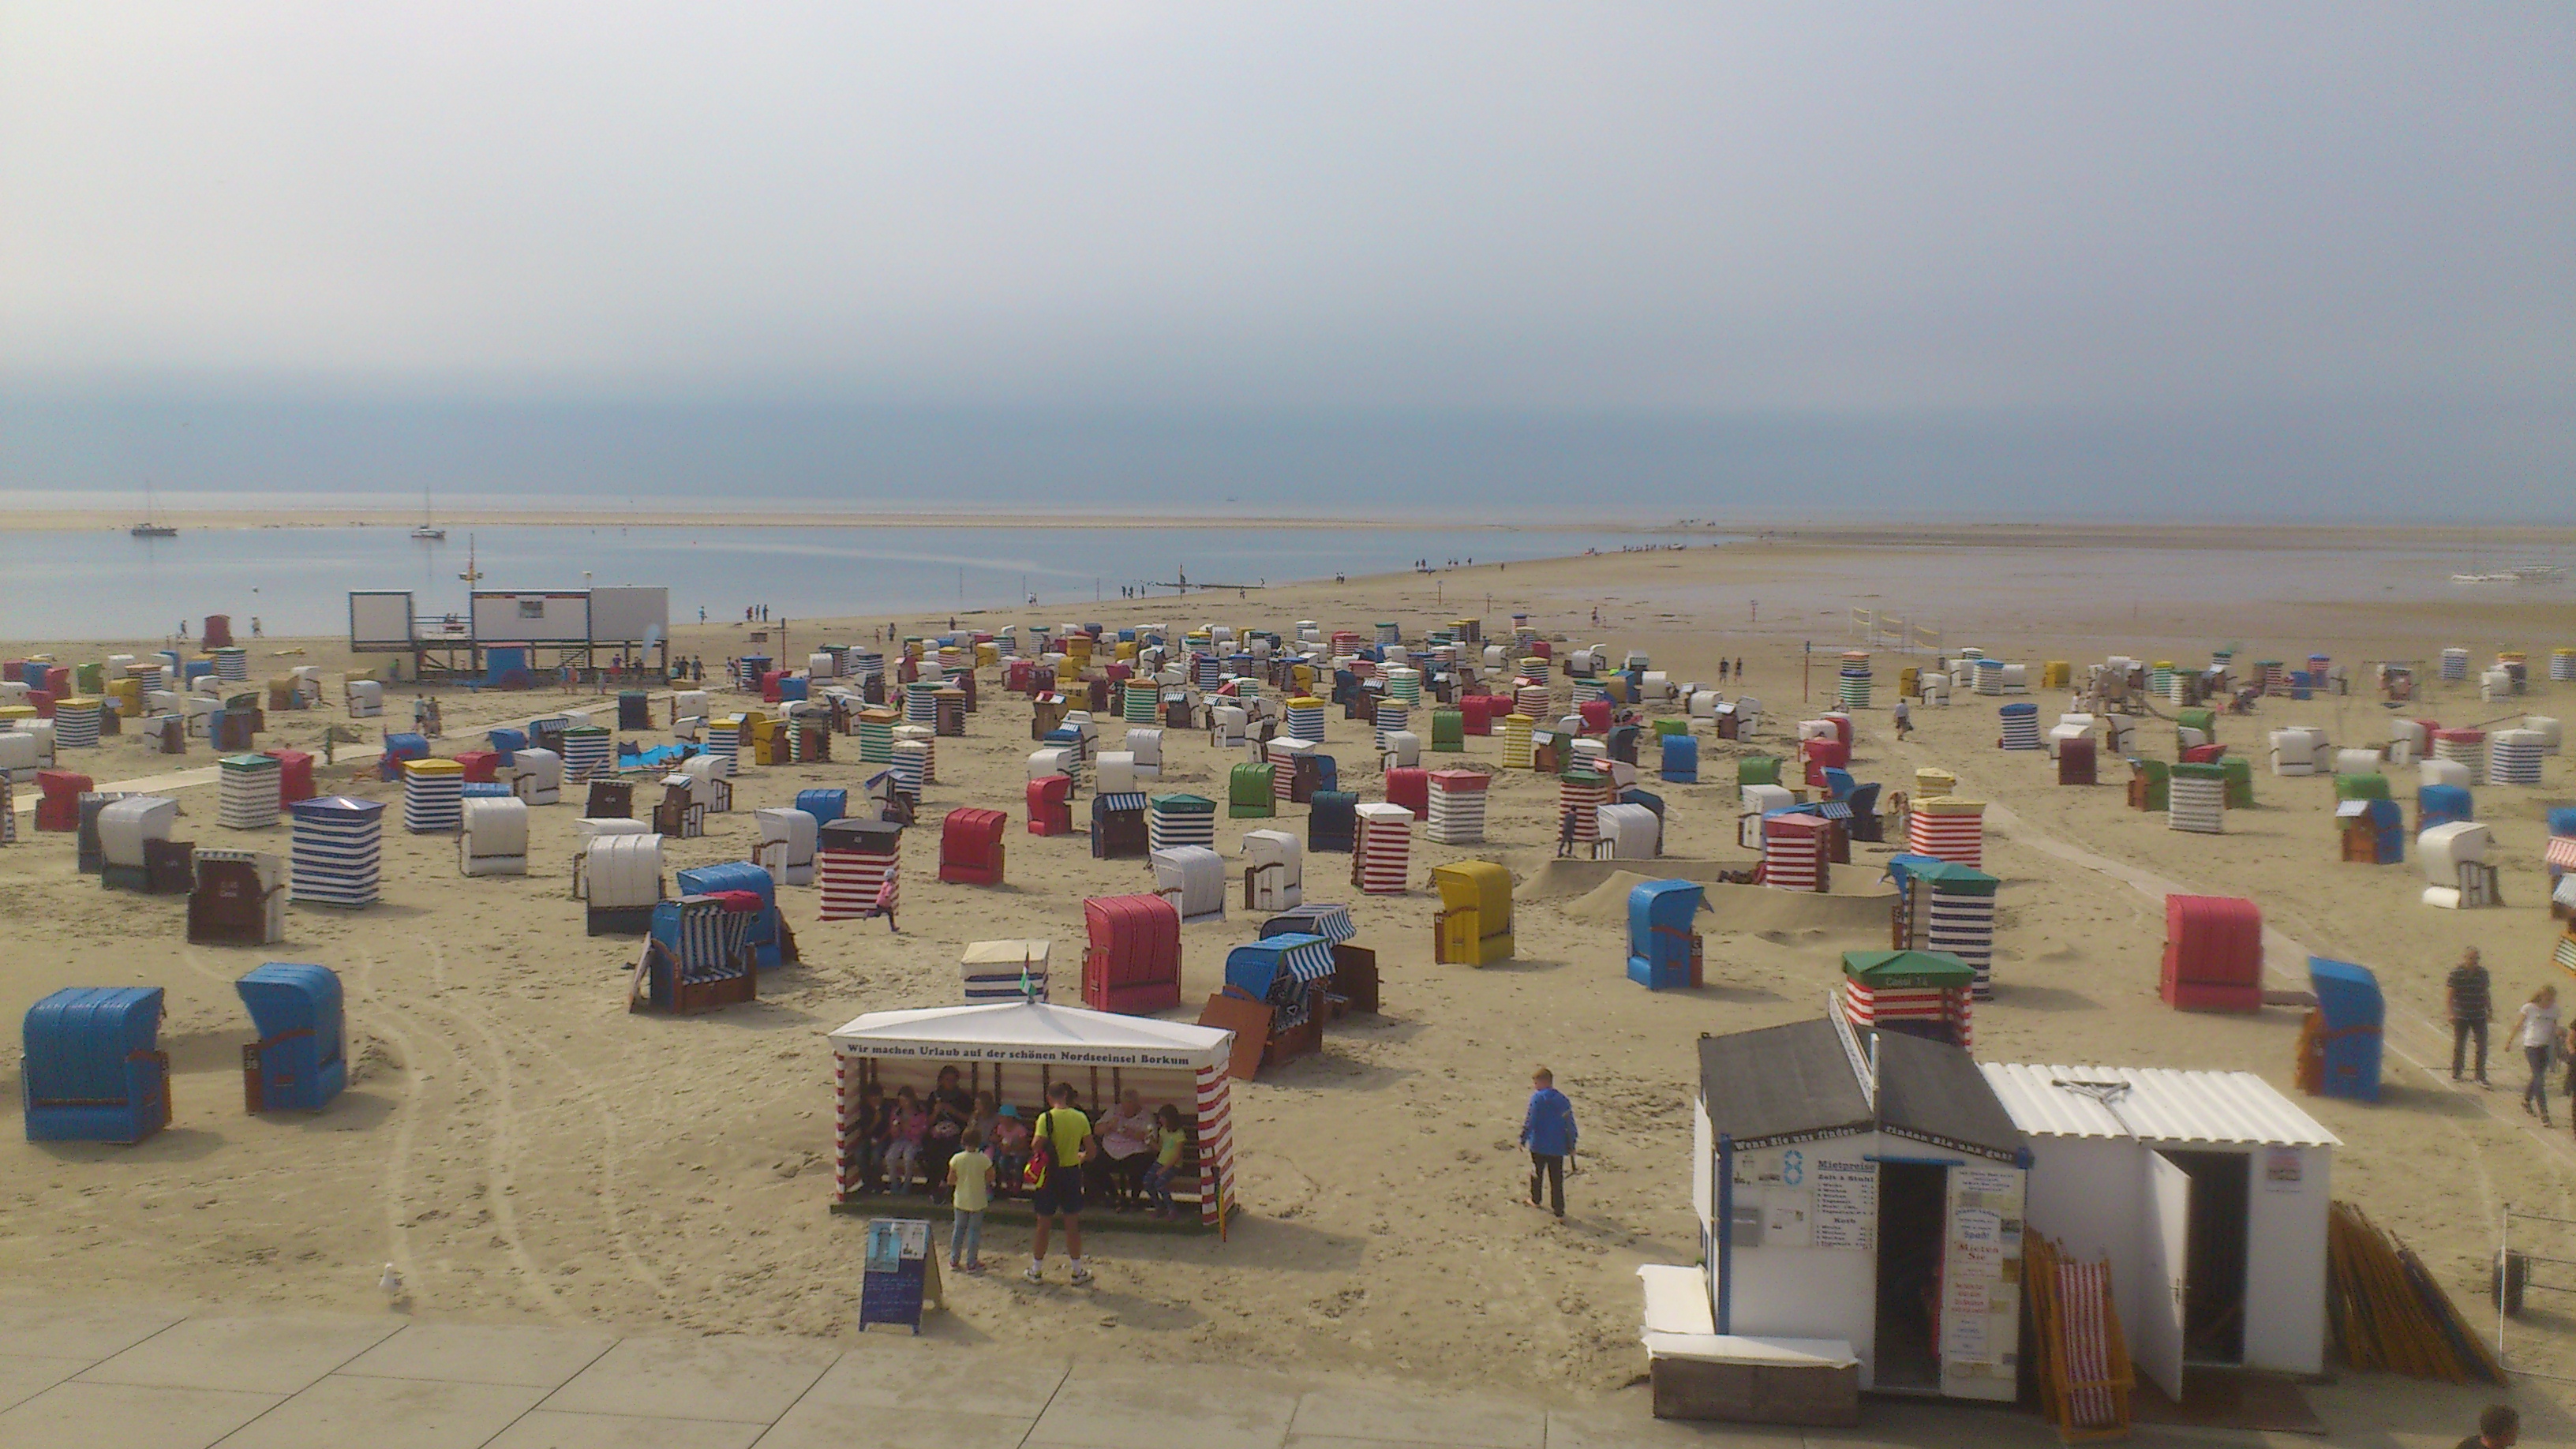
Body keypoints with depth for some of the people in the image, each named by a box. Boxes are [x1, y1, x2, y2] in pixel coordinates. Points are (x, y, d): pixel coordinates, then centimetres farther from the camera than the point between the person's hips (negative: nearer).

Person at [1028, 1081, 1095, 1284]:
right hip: (1072, 1173, 2)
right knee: (1072, 1225, 12)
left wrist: (1033, 1148, -1)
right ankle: (1078, 1271, 18)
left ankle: (1036, 1271, 19)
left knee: (1043, 1224, 10)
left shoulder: (1046, 1118, -13)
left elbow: (1037, 1146, -24)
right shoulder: (1080, 1117, -4)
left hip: (1050, 1173, -2)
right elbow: (1091, 1149, -2)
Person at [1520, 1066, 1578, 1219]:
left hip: (1539, 1145, -3)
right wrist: (1571, 1145, 12)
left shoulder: (1537, 1098, -11)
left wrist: (1523, 1139, -4)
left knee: (1536, 1172, 19)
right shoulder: (1563, 1100, 2)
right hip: (1558, 1147, 3)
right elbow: (1570, 1124, 4)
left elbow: (1529, 1121, -14)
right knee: (1557, 1178, 7)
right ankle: (1559, 1209, 5)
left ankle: (1535, 1199, 33)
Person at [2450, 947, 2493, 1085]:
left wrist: (2489, 1009, 17)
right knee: (2459, 1044, 9)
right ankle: (2456, 1073, 27)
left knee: (2482, 1045, -1)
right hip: (2461, 1016, -3)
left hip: (2479, 1016, 3)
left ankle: (2481, 1076, 7)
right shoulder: (2456, 973, -10)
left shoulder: (2483, 973, 3)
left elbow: (2485, 992, 15)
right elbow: (2449, 994, -8)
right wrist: (2449, 1012, -14)